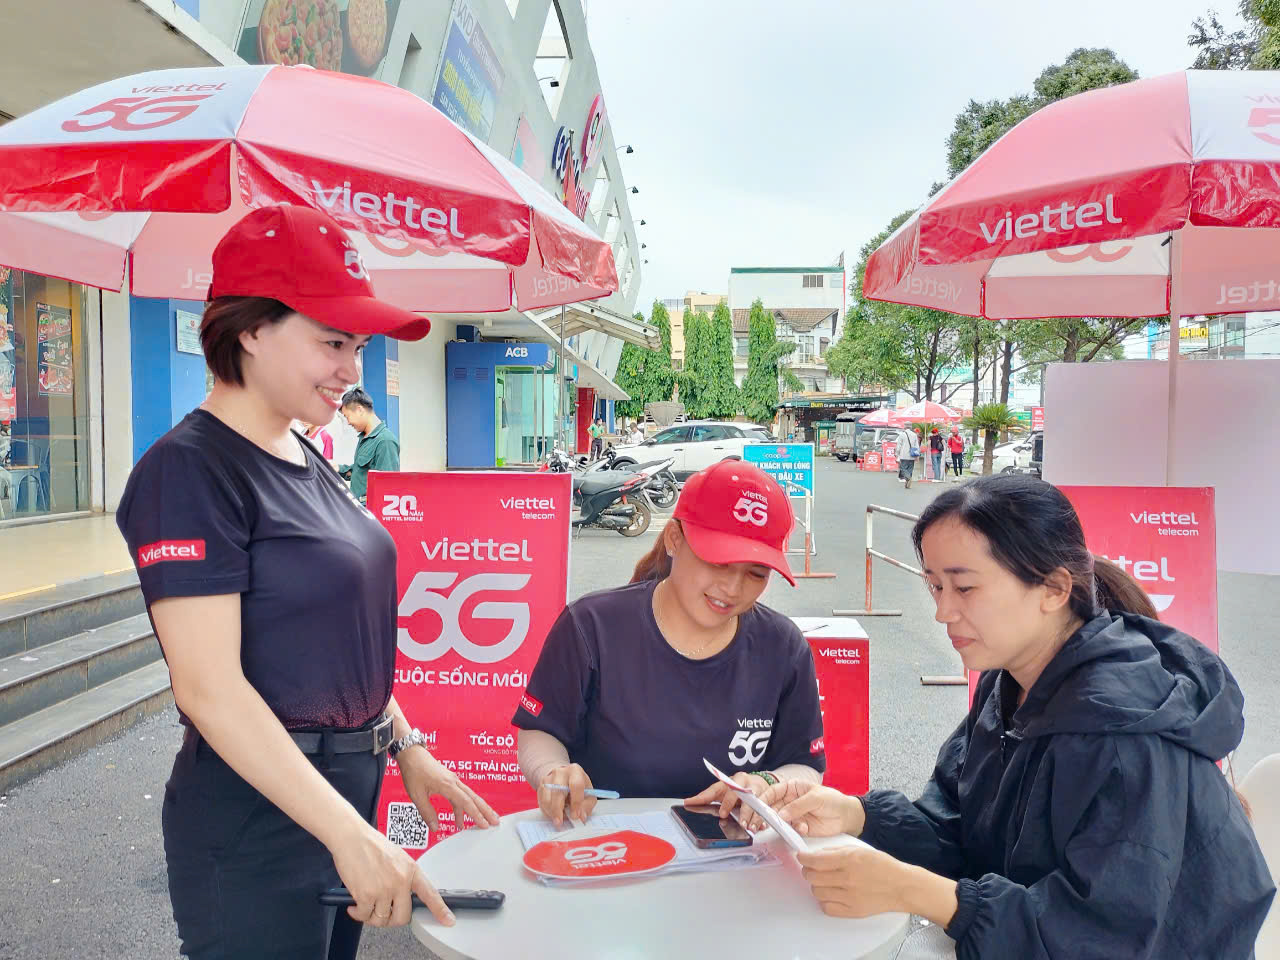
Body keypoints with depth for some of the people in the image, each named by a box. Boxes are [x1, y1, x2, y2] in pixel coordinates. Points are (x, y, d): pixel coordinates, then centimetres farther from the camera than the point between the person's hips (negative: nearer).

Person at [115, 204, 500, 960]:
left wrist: (407, 746, 11)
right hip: (255, 816, -8)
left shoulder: (306, 460, 7)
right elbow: (209, 686, -23)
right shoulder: (190, 471, -18)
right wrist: (352, 835, -25)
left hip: (347, 784, 8)